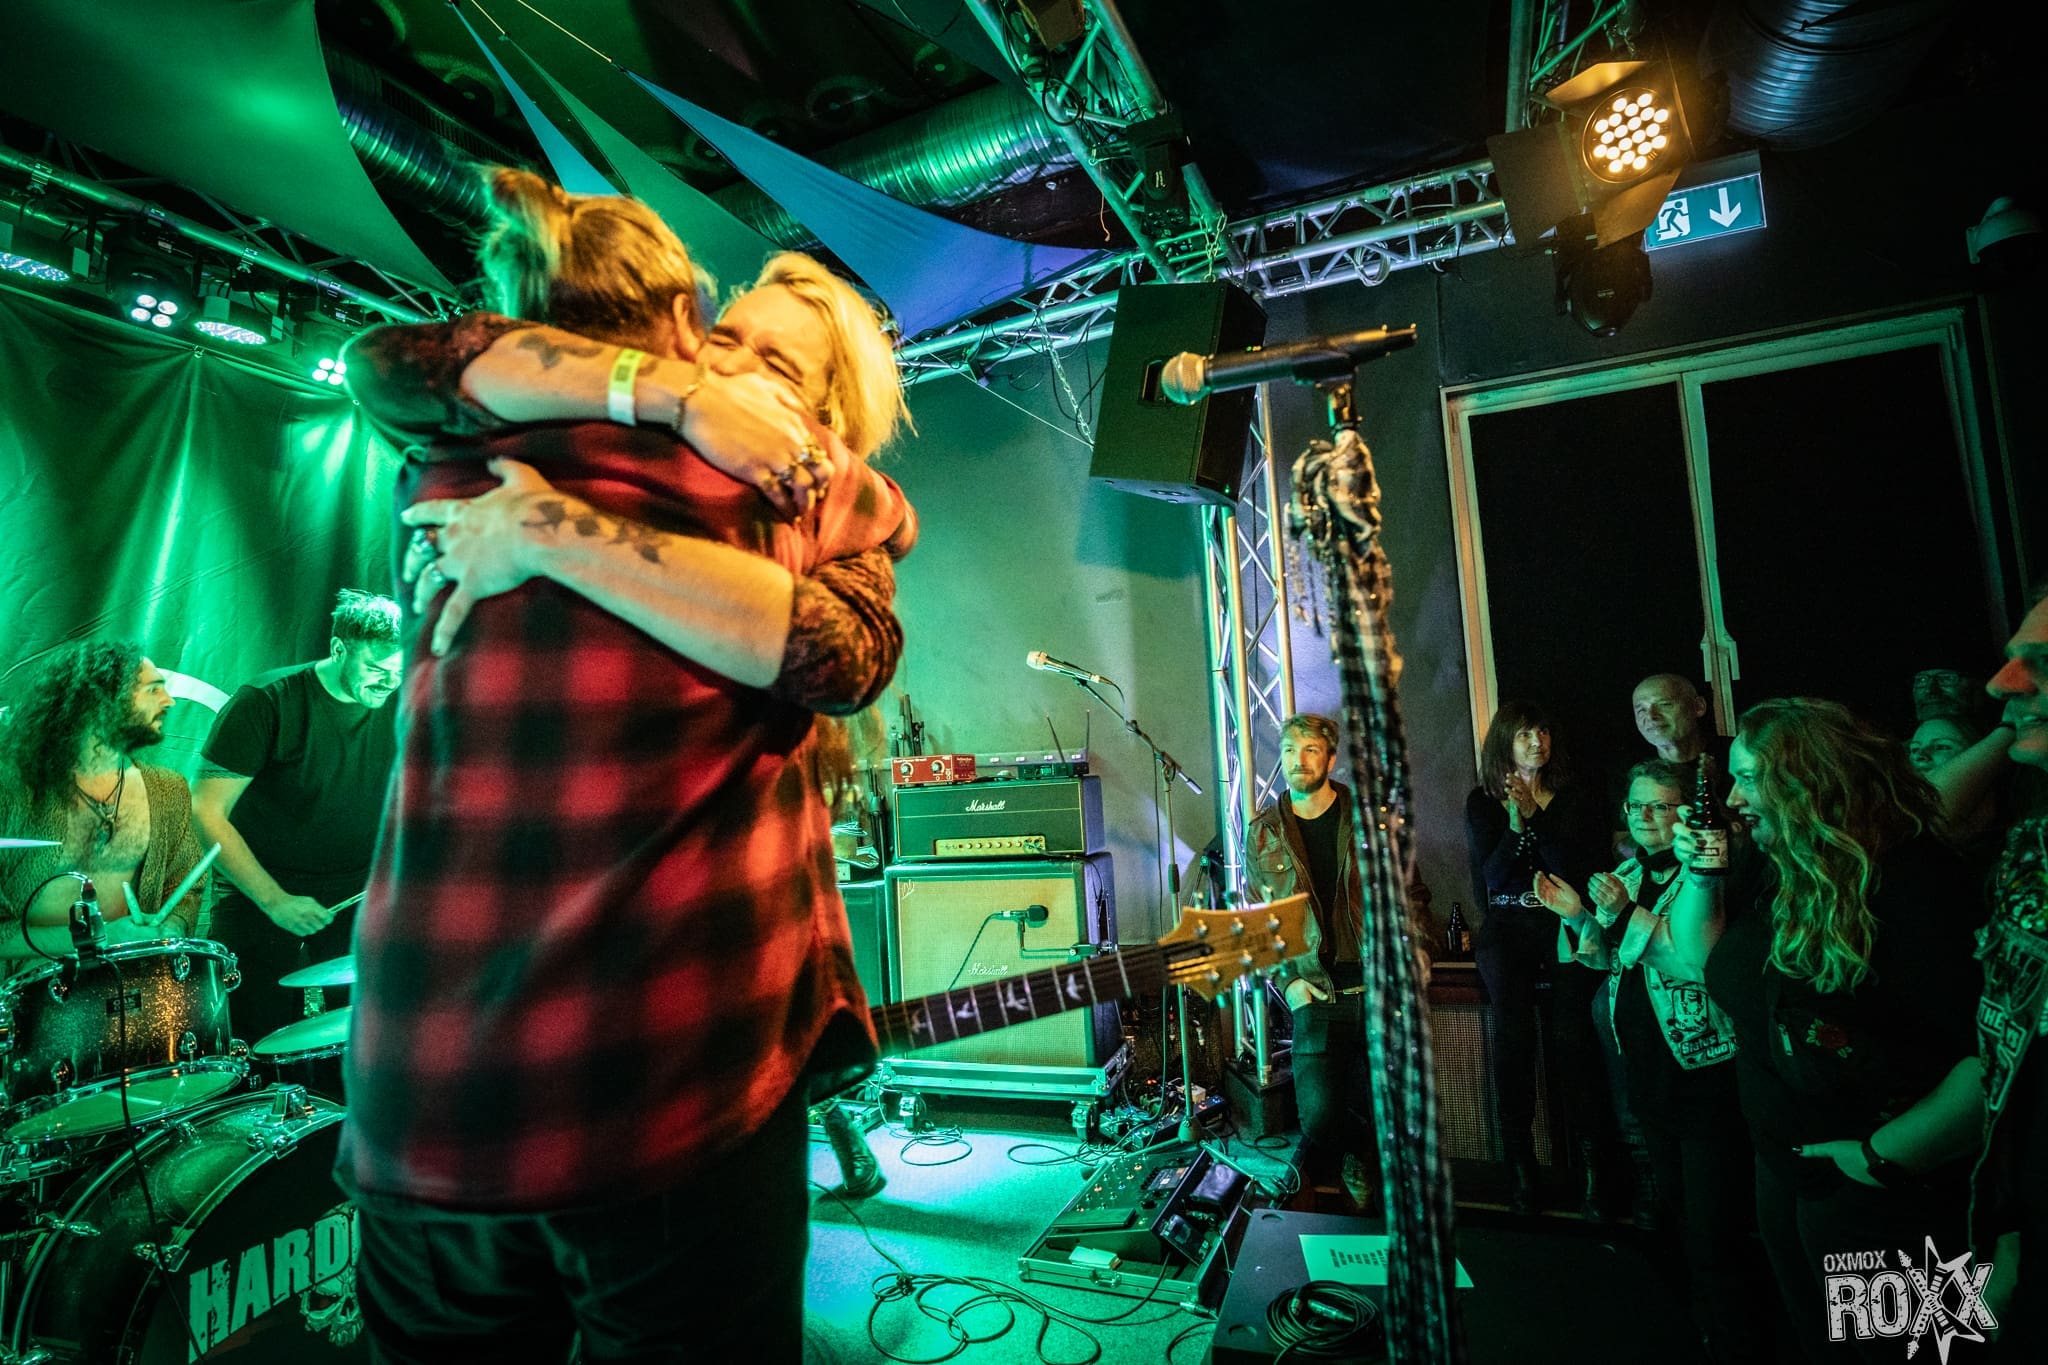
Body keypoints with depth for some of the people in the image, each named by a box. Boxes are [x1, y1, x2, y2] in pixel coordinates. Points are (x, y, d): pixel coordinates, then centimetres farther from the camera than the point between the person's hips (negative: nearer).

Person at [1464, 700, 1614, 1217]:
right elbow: (1488, 882, 1)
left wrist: (1534, 814, -13)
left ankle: (1597, 1164, -11)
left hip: (1566, 926, 0)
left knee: (1572, 1033, -21)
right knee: (1513, 1031, -19)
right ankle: (1519, 1164, -12)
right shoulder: (1482, 802, 9)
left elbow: (1580, 870, -4)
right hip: (1506, 930, 1)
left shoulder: (1577, 796, 8)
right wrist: (1515, 824, -12)